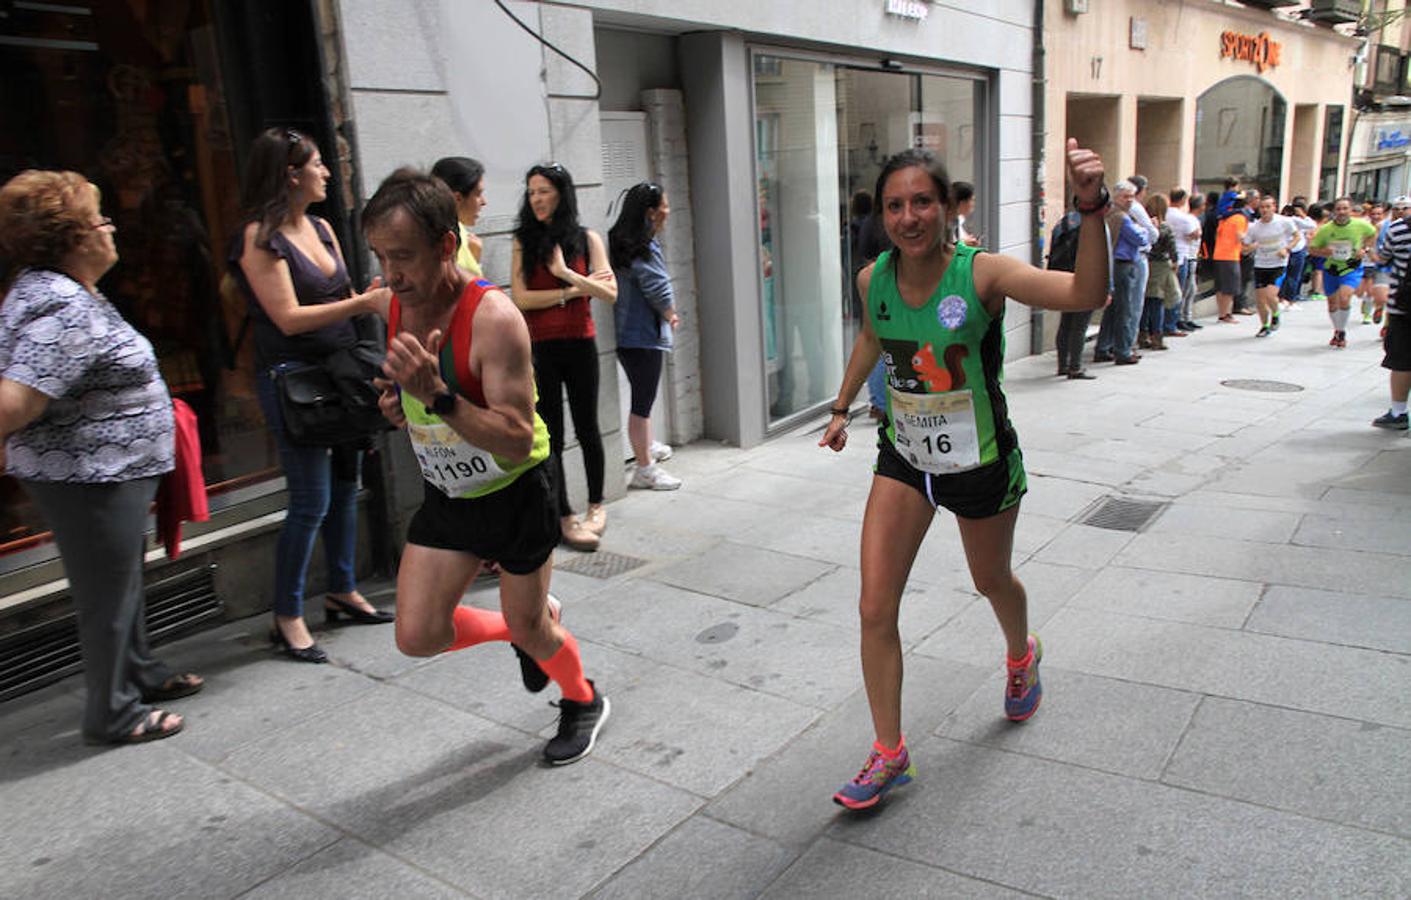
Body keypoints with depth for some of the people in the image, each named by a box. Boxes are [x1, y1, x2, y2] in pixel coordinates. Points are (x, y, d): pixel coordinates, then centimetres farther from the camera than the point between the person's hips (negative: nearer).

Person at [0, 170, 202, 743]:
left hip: (106, 470, 10)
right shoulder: (64, 311, -26)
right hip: (89, 479, -10)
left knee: (125, 581, 25)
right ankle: (113, 714, 22)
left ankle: (140, 673, 44)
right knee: (107, 595, 5)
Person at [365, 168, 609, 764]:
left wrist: (437, 396, -43)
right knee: (418, 638, 3)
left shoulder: (494, 319, -29)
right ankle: (523, 629, 32)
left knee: (530, 631, 10)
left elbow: (518, 443, -32)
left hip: (515, 493, -6)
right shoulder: (392, 305, -7)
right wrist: (399, 402, -11)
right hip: (445, 495, 6)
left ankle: (584, 702, 43)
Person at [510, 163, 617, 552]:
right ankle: (565, 517, 13)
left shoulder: (587, 239, 3)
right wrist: (573, 291, -9)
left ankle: (596, 505, 28)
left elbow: (609, 292, -5)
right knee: (551, 434, 3)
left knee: (586, 427, 10)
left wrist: (567, 273, -16)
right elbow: (520, 298, -7)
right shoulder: (524, 242, 3)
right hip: (540, 347, 0)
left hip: (580, 344, 0)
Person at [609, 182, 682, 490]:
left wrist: (666, 314, 5)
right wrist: (671, 316, 2)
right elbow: (659, 293, -18)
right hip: (645, 336, -9)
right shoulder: (644, 250, -19)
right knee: (643, 401, -1)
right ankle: (645, 468, 7)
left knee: (643, 397, 25)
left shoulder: (620, 242, 8)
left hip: (627, 334, 9)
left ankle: (648, 447, 42)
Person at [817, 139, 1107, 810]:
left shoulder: (981, 274, -22)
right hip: (903, 458, 3)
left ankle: (1021, 655, 59)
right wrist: (842, 408, 19)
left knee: (992, 582, 22)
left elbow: (1086, 293, -38)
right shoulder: (873, 279, -8)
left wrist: (1091, 208, -51)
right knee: (875, 609, -5)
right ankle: (889, 754, 13)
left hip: (980, 463, -3)